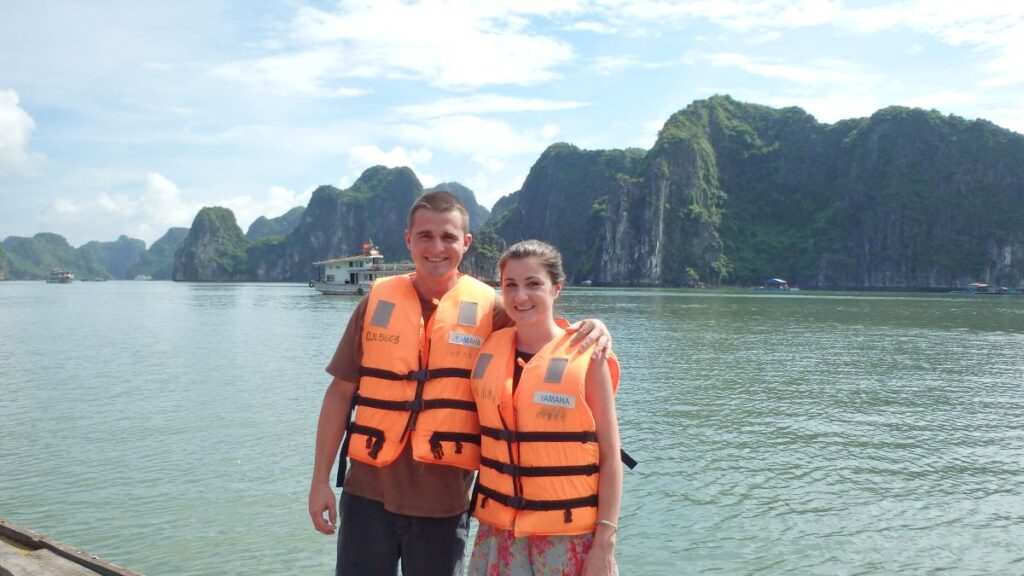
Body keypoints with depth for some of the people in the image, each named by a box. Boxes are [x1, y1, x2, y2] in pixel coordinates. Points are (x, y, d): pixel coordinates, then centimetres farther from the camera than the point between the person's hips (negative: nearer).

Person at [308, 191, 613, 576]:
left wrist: (588, 330, -18)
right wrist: (320, 480, 2)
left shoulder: (488, 308, -3)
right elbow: (340, 392, 4)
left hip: (444, 502, -1)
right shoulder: (378, 301, 1)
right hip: (369, 492, 1)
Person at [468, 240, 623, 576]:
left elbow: (610, 457, -7)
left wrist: (604, 544, -10)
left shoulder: (585, 357, -8)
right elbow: (484, 436, 10)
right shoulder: (489, 349, 2)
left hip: (568, 536, -3)